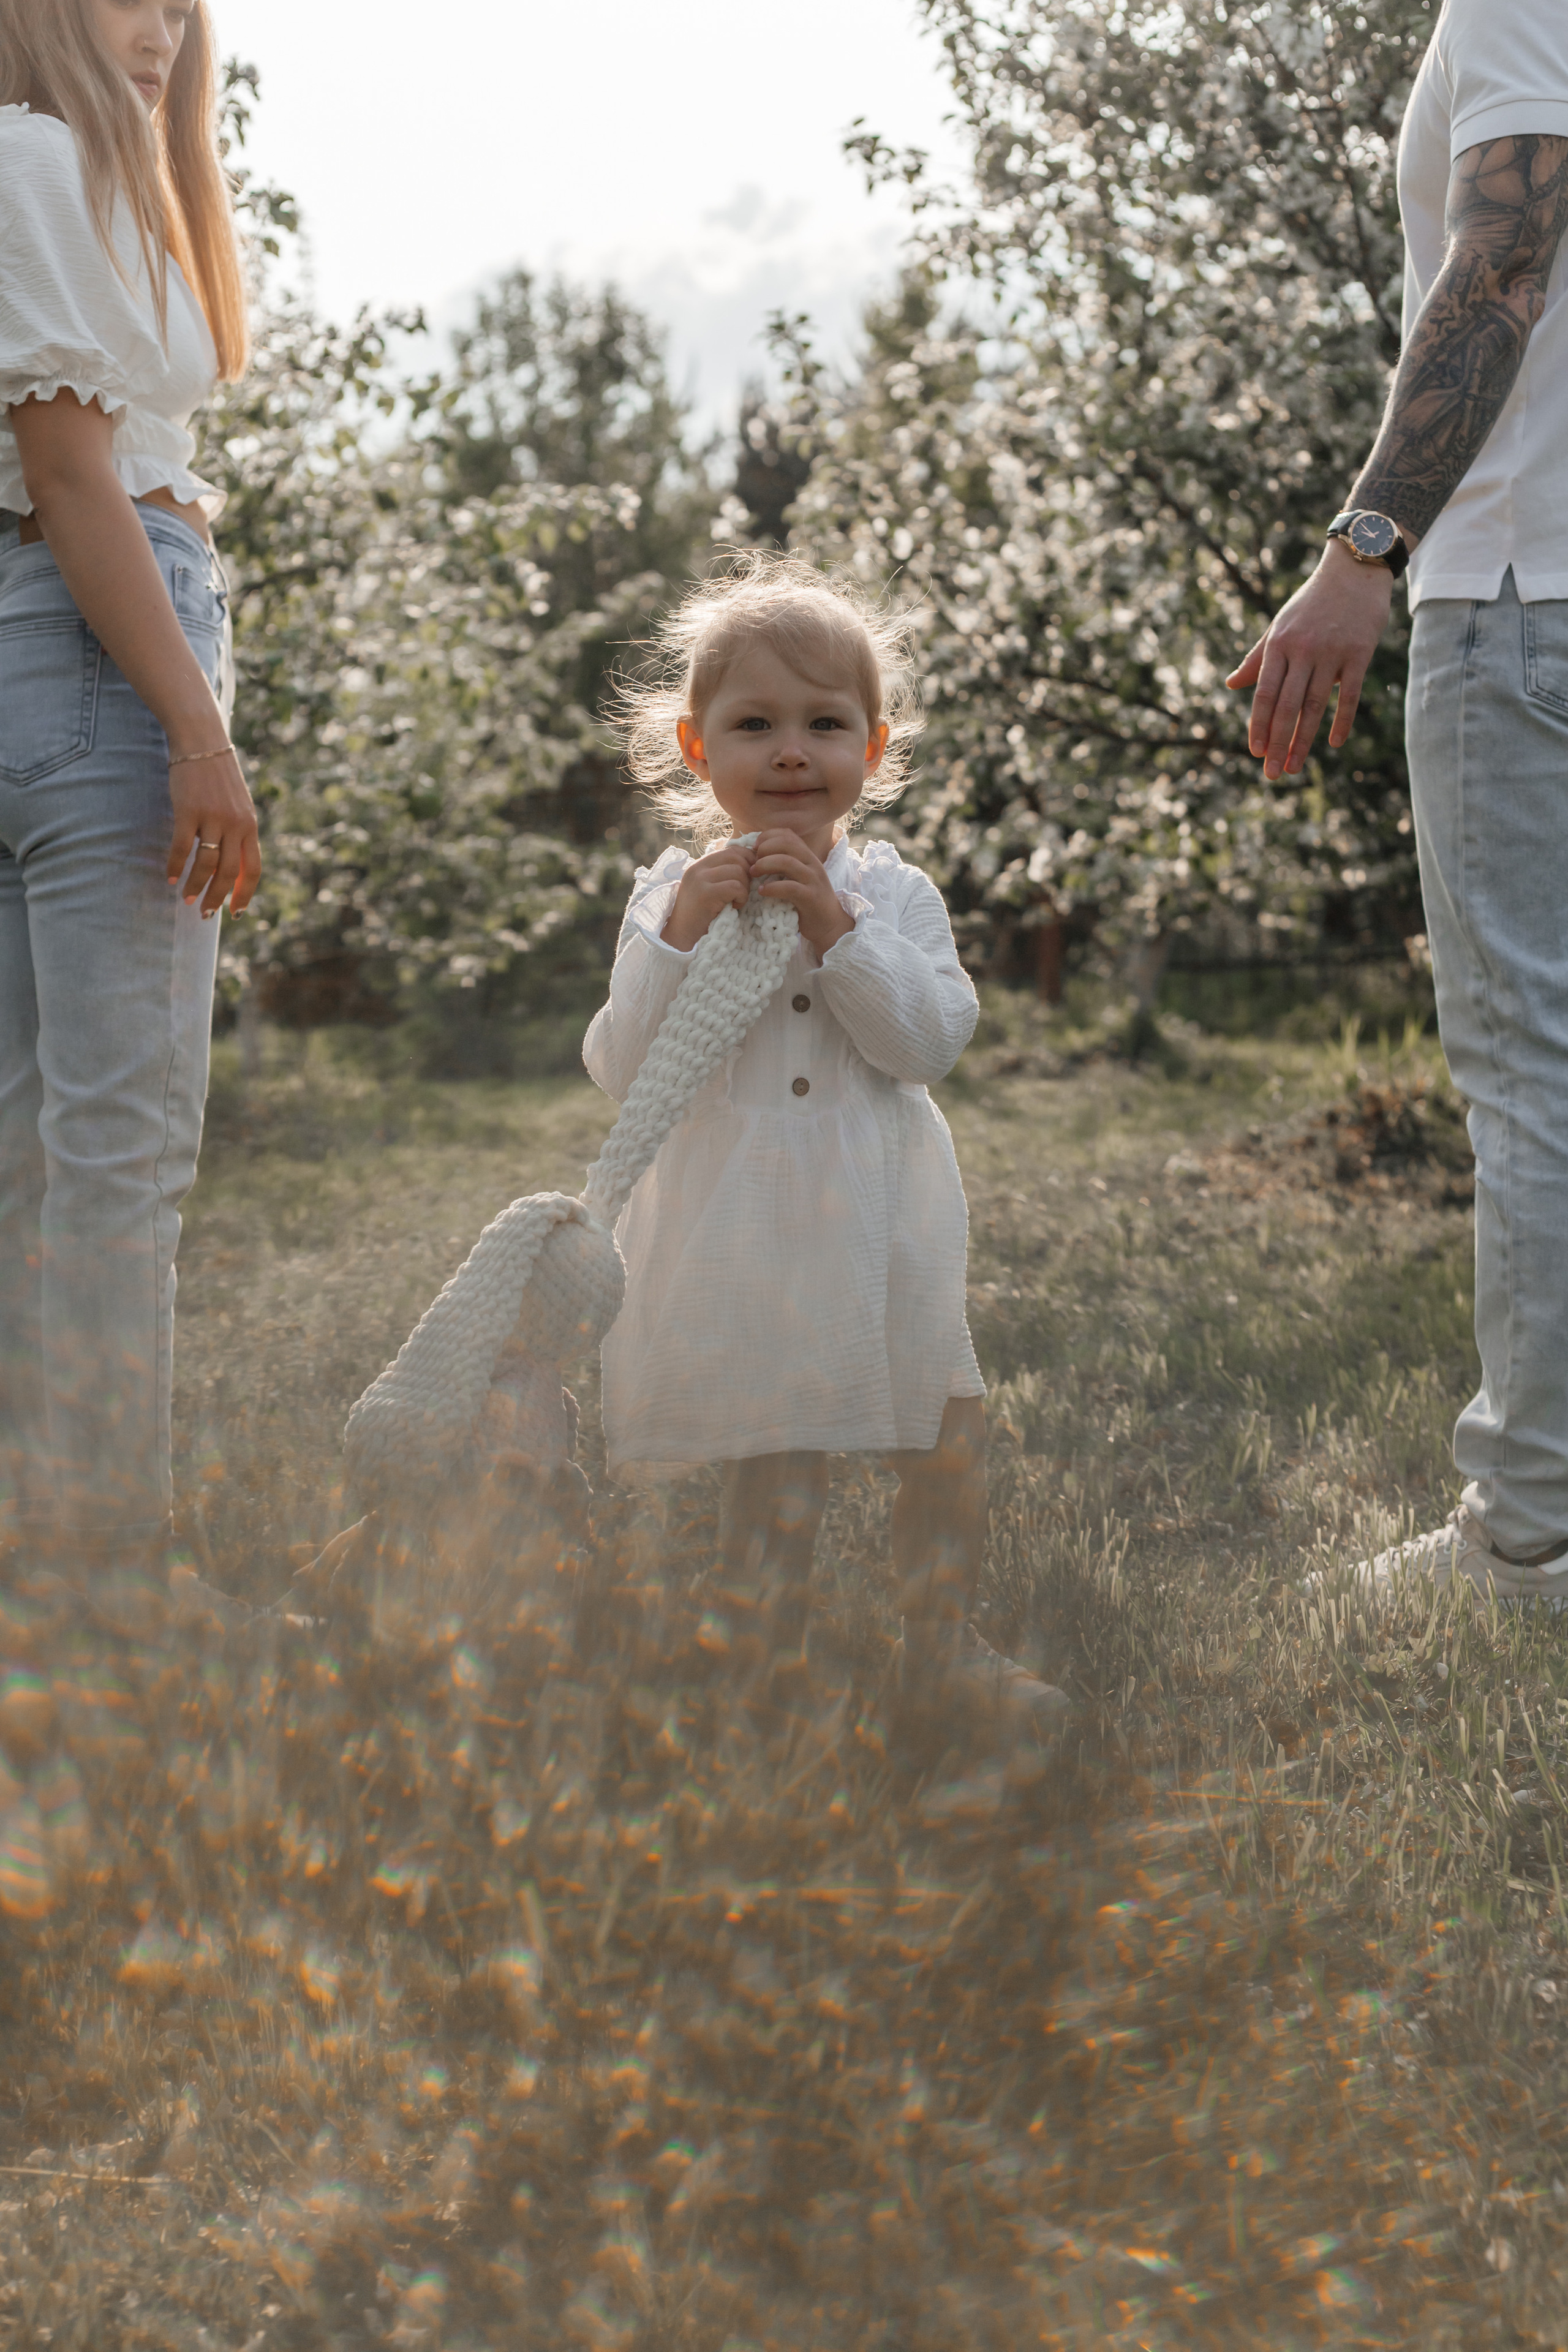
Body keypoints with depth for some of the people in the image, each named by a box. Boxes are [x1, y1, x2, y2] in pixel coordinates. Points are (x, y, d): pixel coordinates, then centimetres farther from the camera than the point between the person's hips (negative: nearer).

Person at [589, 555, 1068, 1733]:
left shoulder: (894, 894, 2)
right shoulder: (671, 898, -2)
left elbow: (931, 1041, -12)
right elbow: (625, 1071, -10)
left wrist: (832, 925, -20)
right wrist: (683, 932, -21)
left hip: (884, 1230, 3)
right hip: (740, 1234, -2)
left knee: (949, 1441, 9)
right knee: (769, 1475, 1)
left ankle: (943, 1645, 28)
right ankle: (775, 1665, 17)